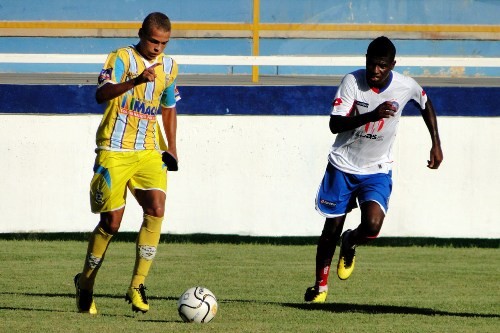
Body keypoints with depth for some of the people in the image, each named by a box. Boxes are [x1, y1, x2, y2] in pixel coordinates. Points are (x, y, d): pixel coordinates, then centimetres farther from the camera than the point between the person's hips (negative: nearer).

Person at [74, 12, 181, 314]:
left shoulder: (170, 67, 11)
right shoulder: (122, 58, -8)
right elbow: (102, 94, -25)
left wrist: (171, 146, 15)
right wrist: (136, 80, -40)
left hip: (149, 152, 4)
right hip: (114, 151, -4)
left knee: (156, 208, -17)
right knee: (112, 221, -5)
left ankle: (137, 285, -13)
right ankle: (85, 282, 17)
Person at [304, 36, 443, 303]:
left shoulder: (405, 86, -12)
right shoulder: (352, 81, -18)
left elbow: (426, 104, 12)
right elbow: (335, 124, -27)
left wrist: (436, 144, 11)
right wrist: (372, 115, -40)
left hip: (377, 171, 0)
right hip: (342, 166, 0)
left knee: (372, 226, -21)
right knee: (332, 228, 7)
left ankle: (349, 244, 16)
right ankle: (321, 285, 30)